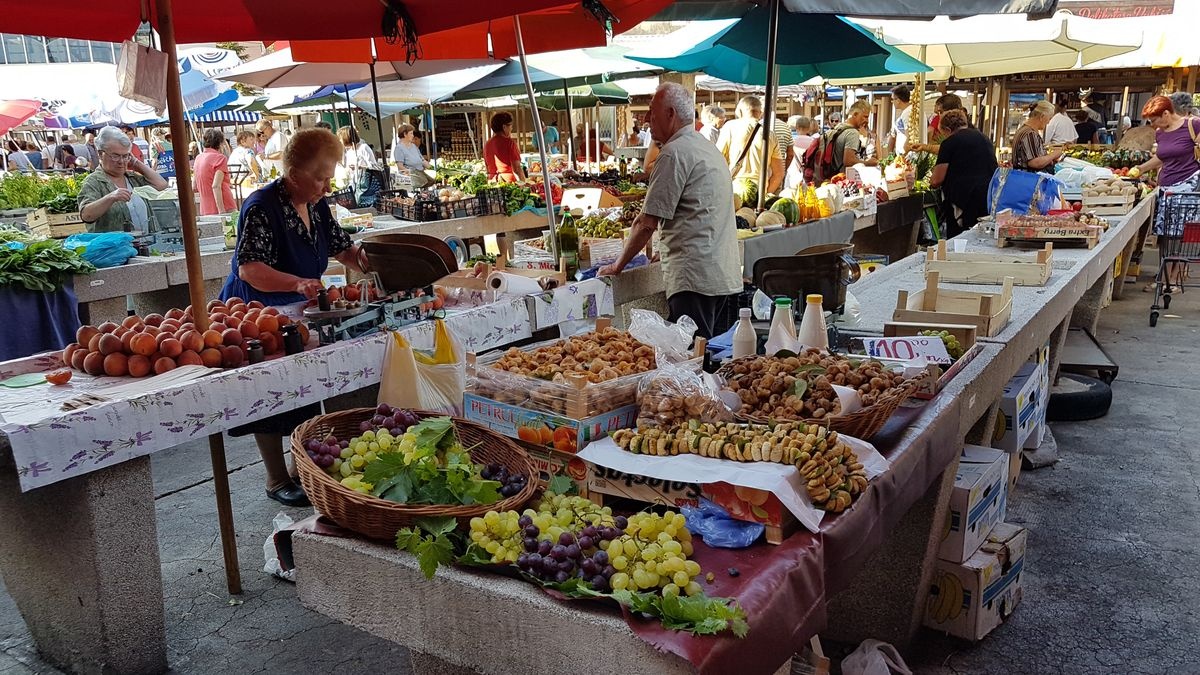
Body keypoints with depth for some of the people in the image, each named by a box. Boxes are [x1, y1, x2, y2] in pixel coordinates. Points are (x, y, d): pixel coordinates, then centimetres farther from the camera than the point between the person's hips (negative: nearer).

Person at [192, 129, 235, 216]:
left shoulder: (198, 158, 12)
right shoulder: (220, 158, -7)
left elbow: (194, 187, 19)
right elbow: (216, 186, -18)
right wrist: (222, 211, -21)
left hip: (205, 210, 7)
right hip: (225, 208, -6)